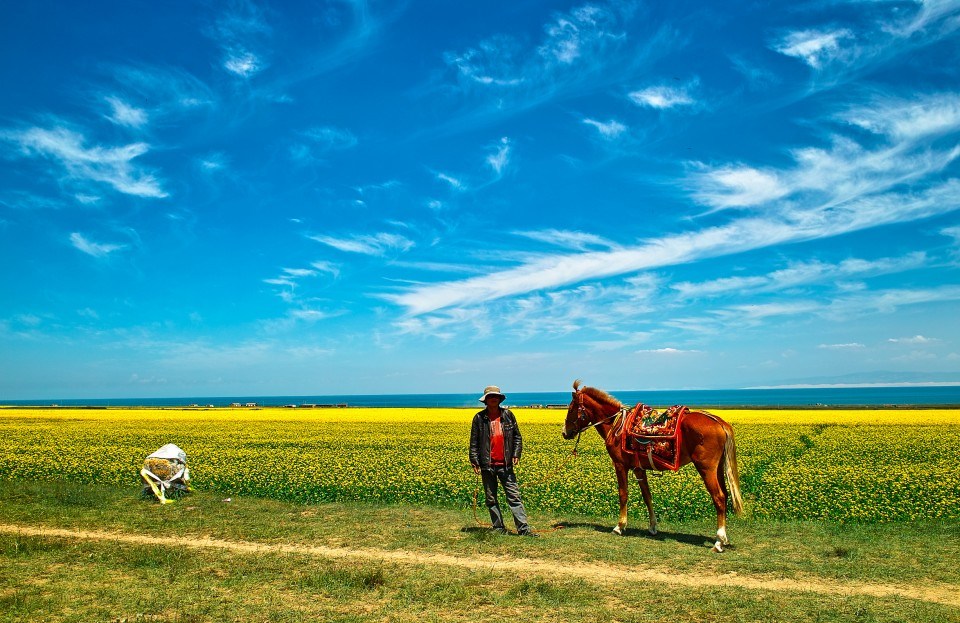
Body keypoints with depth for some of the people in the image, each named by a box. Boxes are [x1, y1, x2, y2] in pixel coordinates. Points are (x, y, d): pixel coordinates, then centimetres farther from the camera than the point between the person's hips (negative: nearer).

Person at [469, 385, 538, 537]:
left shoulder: (508, 415, 4)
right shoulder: (479, 418, 0)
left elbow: (517, 437, 9)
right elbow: (474, 442, 2)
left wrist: (516, 454, -4)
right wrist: (474, 461, -4)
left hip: (505, 464, 0)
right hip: (487, 465, 0)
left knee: (514, 496, -1)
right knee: (491, 499, 8)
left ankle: (524, 528, 0)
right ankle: (498, 528, 19)